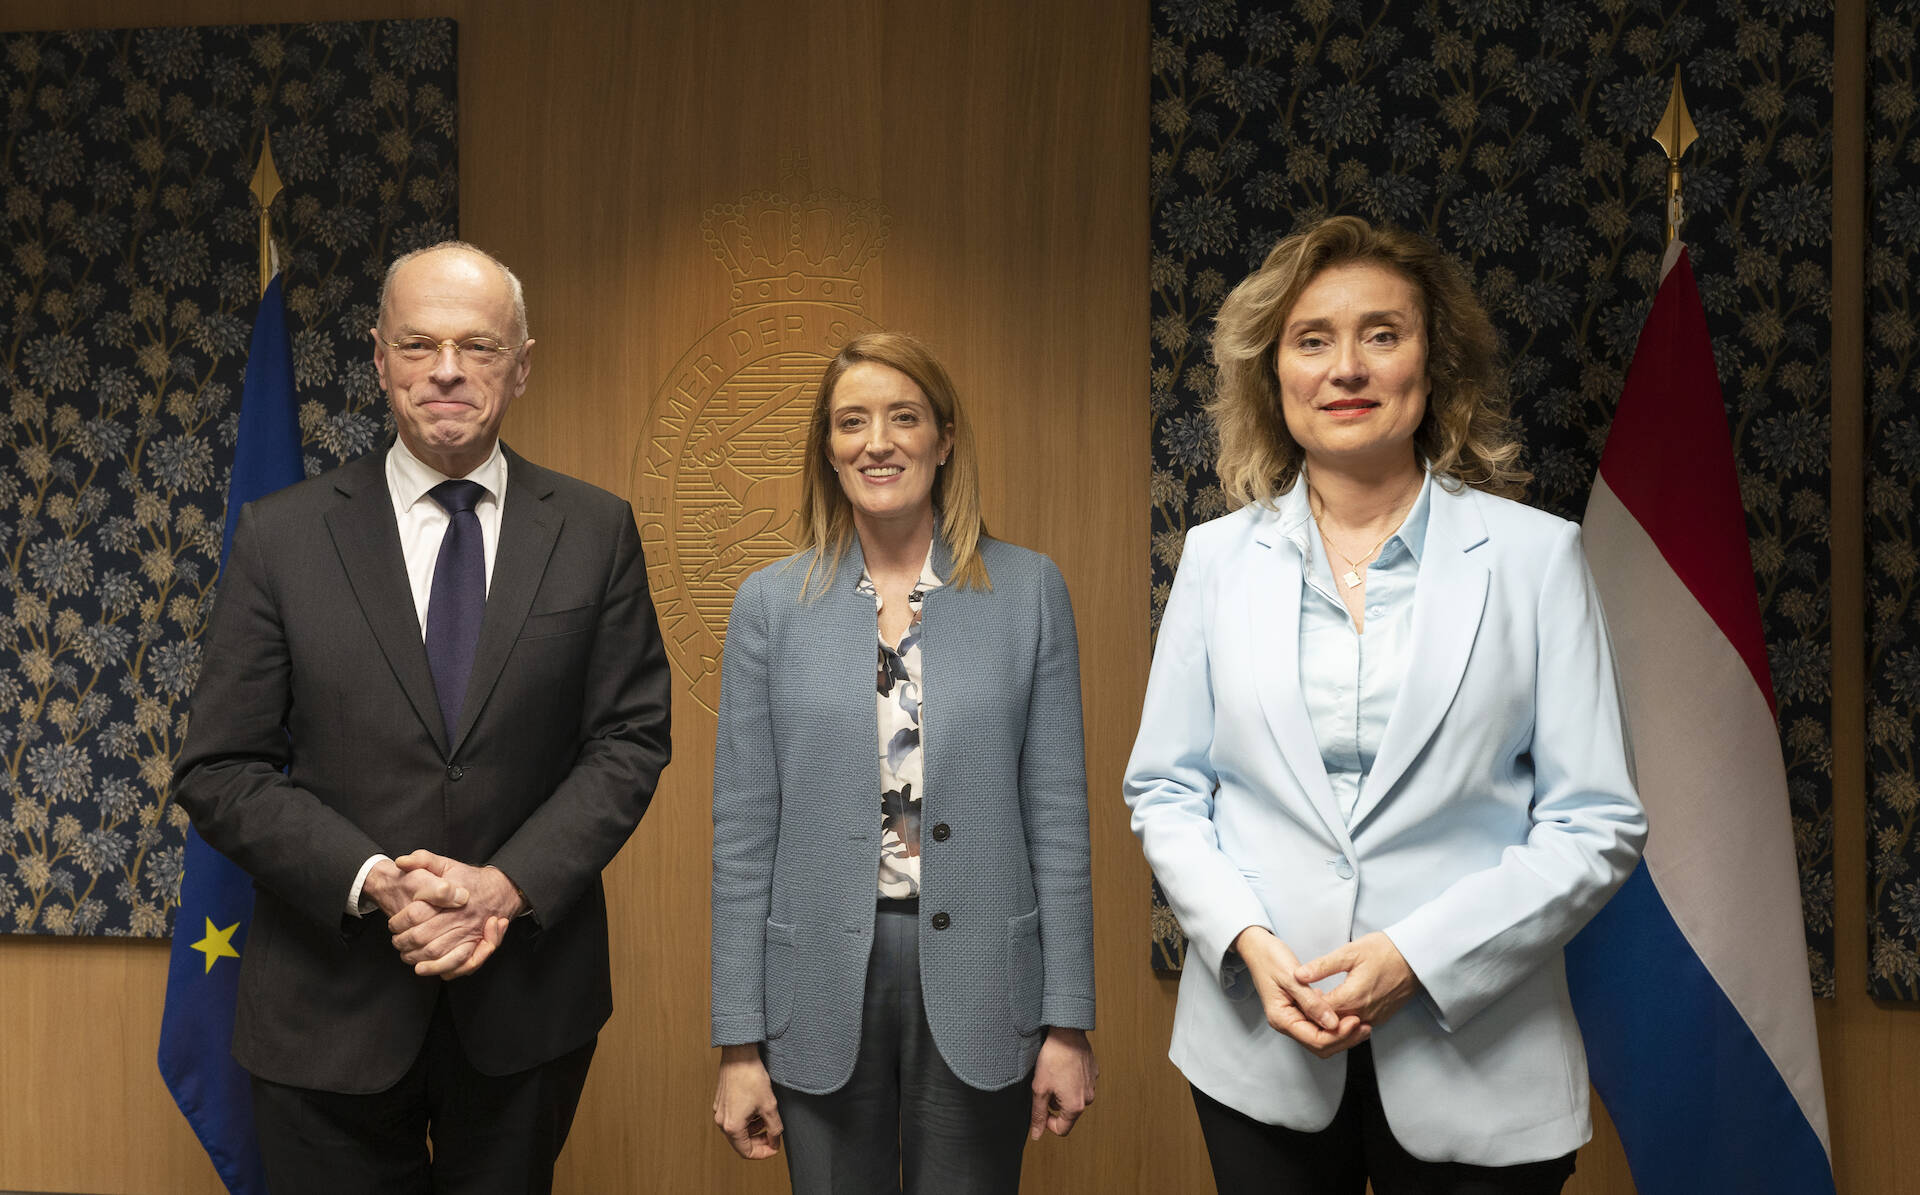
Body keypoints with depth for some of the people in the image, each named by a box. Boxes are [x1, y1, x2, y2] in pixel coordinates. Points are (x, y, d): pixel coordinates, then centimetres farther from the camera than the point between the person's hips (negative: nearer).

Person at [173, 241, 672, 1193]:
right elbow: (219, 770, -3)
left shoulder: (595, 532, 0)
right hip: (331, 1008, -1)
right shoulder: (282, 535, -3)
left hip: (527, 1001, 1)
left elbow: (632, 737, -2)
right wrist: (373, 883, -17)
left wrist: (509, 884, -15)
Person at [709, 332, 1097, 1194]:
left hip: (978, 993, 0)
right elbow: (743, 831, 1)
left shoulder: (1027, 590, 0)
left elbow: (1056, 814, 0)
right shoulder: (771, 604, 1)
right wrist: (739, 1040, -1)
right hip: (823, 994, 1)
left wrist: (1069, 1023, -2)